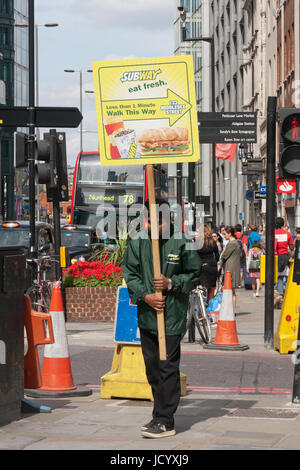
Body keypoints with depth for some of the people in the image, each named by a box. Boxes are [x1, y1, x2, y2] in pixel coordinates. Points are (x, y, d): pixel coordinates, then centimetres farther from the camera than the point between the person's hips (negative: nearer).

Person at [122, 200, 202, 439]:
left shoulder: (182, 244, -5)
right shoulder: (137, 243, 4)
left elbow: (194, 274, 1)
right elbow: (130, 274, 6)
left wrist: (171, 283, -14)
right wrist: (145, 296, -9)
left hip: (172, 314, -5)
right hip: (147, 314, 5)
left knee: (168, 367, -7)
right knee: (152, 366, 13)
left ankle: (165, 421, -4)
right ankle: (161, 416, 25)